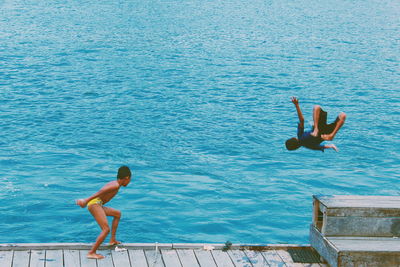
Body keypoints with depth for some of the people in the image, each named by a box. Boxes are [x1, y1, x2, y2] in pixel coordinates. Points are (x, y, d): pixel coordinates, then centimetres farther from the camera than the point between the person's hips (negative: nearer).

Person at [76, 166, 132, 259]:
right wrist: (86, 200, -28)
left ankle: (112, 240, 26)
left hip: (97, 204, 10)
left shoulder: (113, 183, 20)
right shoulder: (116, 185, -10)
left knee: (117, 214, 25)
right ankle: (91, 253, -18)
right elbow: (102, 191, -22)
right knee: (106, 229, -17)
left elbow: (102, 191, 25)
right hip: (95, 204, -10)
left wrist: (85, 201, 29)